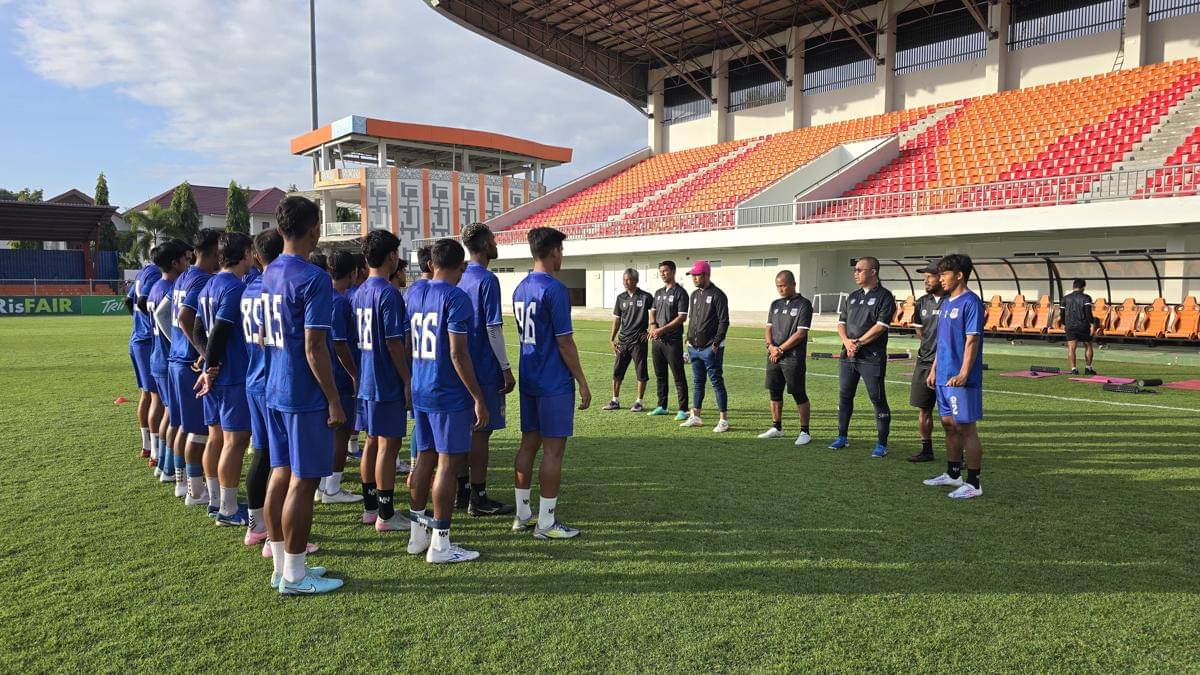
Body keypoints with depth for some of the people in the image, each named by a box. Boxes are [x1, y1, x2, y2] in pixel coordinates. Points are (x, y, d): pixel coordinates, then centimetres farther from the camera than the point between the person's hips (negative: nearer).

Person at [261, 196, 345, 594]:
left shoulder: (268, 274, 10)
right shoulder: (313, 279, -17)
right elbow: (314, 347, -19)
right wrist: (334, 400, -14)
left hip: (274, 392, 9)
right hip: (305, 396, -9)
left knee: (280, 474, 13)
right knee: (303, 481, -1)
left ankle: (281, 566, 23)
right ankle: (294, 576, 7)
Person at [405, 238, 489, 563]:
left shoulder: (415, 294, 9)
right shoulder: (456, 298, -14)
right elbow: (458, 355, -18)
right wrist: (478, 398, -13)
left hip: (419, 392, 8)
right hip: (449, 396, -8)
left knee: (424, 460, 15)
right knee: (448, 465, -1)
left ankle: (417, 534, 24)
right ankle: (440, 544, 3)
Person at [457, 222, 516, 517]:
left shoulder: (459, 279, 11)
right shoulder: (487, 280, -14)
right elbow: (493, 329, -17)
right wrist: (507, 369, -13)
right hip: (485, 369, -8)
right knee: (481, 431, -2)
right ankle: (479, 498, 4)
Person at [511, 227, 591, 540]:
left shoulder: (520, 288, 11)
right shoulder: (554, 289, -15)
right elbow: (565, 342, -16)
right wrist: (582, 382, -10)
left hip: (529, 381, 9)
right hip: (555, 383, -8)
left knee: (528, 444, 13)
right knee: (553, 450, -2)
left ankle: (522, 515, 21)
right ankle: (546, 523, 4)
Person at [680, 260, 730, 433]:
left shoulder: (718, 295, -9)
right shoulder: (695, 295, 15)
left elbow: (724, 322, -12)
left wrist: (716, 344, -17)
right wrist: (689, 340, 14)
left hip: (711, 348, -8)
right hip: (694, 347, 8)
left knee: (717, 383, -4)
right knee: (697, 382, 13)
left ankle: (724, 420, 0)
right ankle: (695, 417, 21)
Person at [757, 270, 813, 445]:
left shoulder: (803, 304, -5)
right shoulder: (775, 305, 16)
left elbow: (800, 333, -11)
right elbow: (768, 329, 13)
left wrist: (780, 349, -12)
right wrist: (770, 346, -7)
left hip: (793, 357, -6)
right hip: (773, 357, 7)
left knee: (799, 394, -3)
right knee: (774, 393, 10)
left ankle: (805, 432, 4)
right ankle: (776, 428, 22)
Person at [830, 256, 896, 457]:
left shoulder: (884, 296, -5)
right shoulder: (853, 297, 16)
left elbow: (880, 326, -14)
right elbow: (841, 322, 14)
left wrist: (858, 343, -14)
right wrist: (847, 341, -5)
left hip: (872, 357, -7)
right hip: (848, 356, 7)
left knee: (878, 399, -2)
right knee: (844, 396, 11)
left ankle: (881, 444, 5)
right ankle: (842, 437, 23)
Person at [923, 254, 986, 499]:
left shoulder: (970, 302, -12)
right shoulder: (946, 302, 15)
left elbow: (972, 341, -18)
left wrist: (963, 374, -23)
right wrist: (934, 369, 19)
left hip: (960, 379, -9)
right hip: (943, 376, 9)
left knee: (966, 428, -3)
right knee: (949, 424, 17)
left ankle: (973, 483, 5)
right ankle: (953, 474, 30)